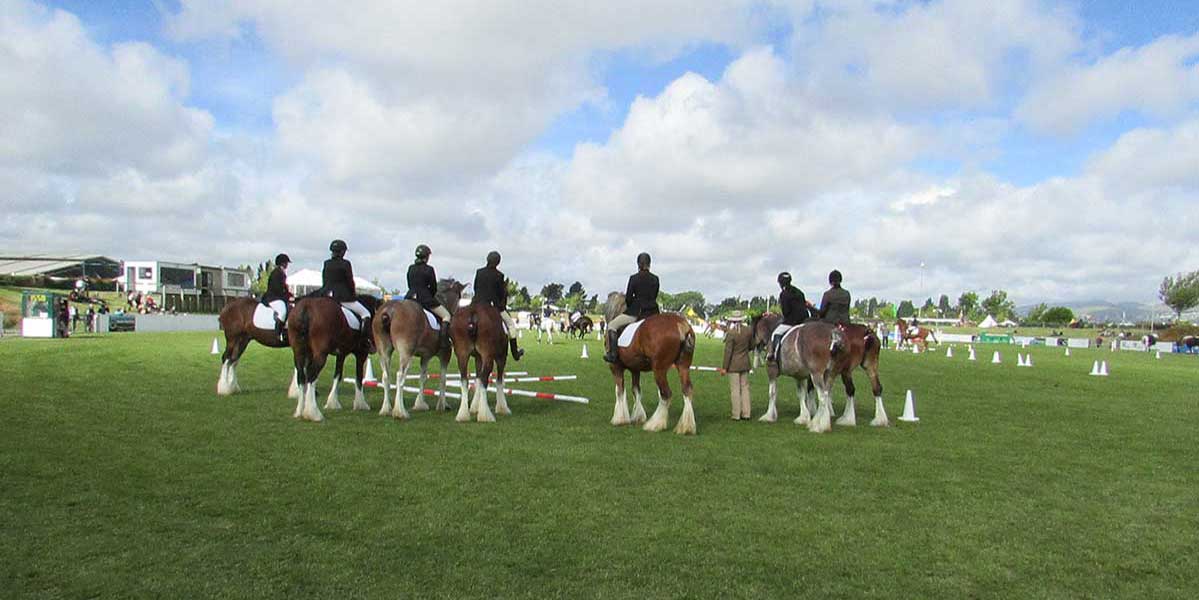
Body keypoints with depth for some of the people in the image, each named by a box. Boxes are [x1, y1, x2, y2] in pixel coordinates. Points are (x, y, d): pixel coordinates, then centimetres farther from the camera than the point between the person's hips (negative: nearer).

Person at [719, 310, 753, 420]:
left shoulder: (730, 333, -18)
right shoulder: (749, 331, -3)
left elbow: (728, 351, -16)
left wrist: (724, 367, -10)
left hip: (733, 365, -5)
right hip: (745, 364, 5)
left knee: (735, 390, 1)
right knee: (745, 388, 13)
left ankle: (736, 415, 5)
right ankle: (746, 414, 15)